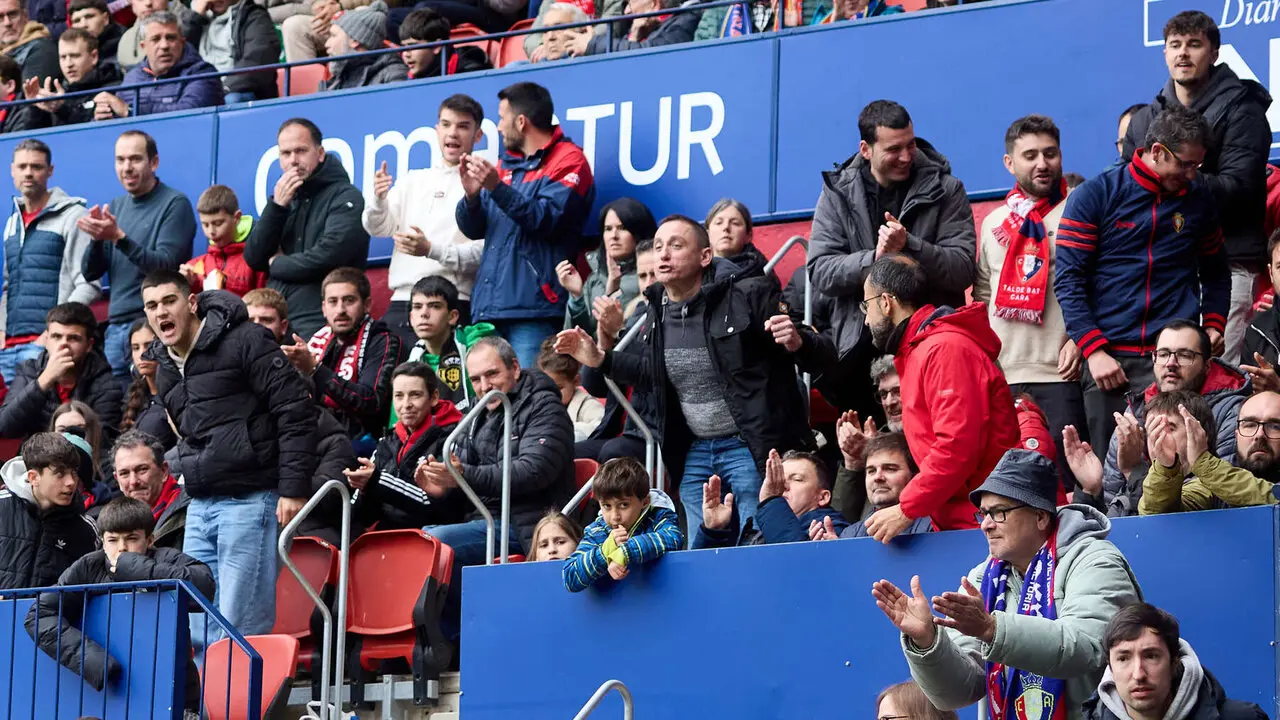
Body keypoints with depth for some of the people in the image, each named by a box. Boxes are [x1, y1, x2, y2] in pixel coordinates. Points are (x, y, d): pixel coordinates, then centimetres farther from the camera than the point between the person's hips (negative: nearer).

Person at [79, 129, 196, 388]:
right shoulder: (115, 207, 16)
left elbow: (165, 266, -15)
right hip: (115, 327, 6)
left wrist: (118, 237, -24)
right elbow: (90, 273, 12)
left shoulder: (175, 204, -4)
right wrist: (98, 237, -8)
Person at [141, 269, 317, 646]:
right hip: (199, 508, 8)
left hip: (250, 501, -8)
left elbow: (296, 411, -12)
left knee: (241, 629, -10)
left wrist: (293, 489, -16)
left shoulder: (242, 341, -8)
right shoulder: (164, 367, 16)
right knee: (201, 631, 6)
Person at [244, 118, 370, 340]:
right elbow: (253, 258, 11)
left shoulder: (345, 198, -1)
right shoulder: (285, 199, 20)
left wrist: (277, 264, 2)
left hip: (317, 322, -6)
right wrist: (277, 206, -1)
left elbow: (327, 257, -15)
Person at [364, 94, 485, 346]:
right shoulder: (412, 181, 21)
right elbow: (380, 228, 13)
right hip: (400, 303, 6)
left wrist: (431, 250, -22)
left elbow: (483, 252, -9)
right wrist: (378, 200, -8)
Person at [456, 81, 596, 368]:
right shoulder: (506, 164, 22)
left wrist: (496, 187, -18)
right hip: (488, 307, 7)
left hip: (533, 308, -7)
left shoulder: (568, 161, 2)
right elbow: (472, 229, 19)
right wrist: (471, 195, -2)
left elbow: (548, 220, -12)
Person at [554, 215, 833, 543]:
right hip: (694, 453, 6)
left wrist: (797, 343, -32)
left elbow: (821, 357, -10)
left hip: (751, 449, -6)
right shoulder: (658, 311, 5)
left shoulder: (749, 297, -14)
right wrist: (599, 359, 14)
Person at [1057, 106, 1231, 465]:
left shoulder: (1199, 199, 12)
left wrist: (1213, 324, 7)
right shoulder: (1095, 195, 1)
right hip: (1108, 358, -2)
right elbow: (1068, 279, -3)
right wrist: (1094, 350, -11)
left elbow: (1216, 272, 25)